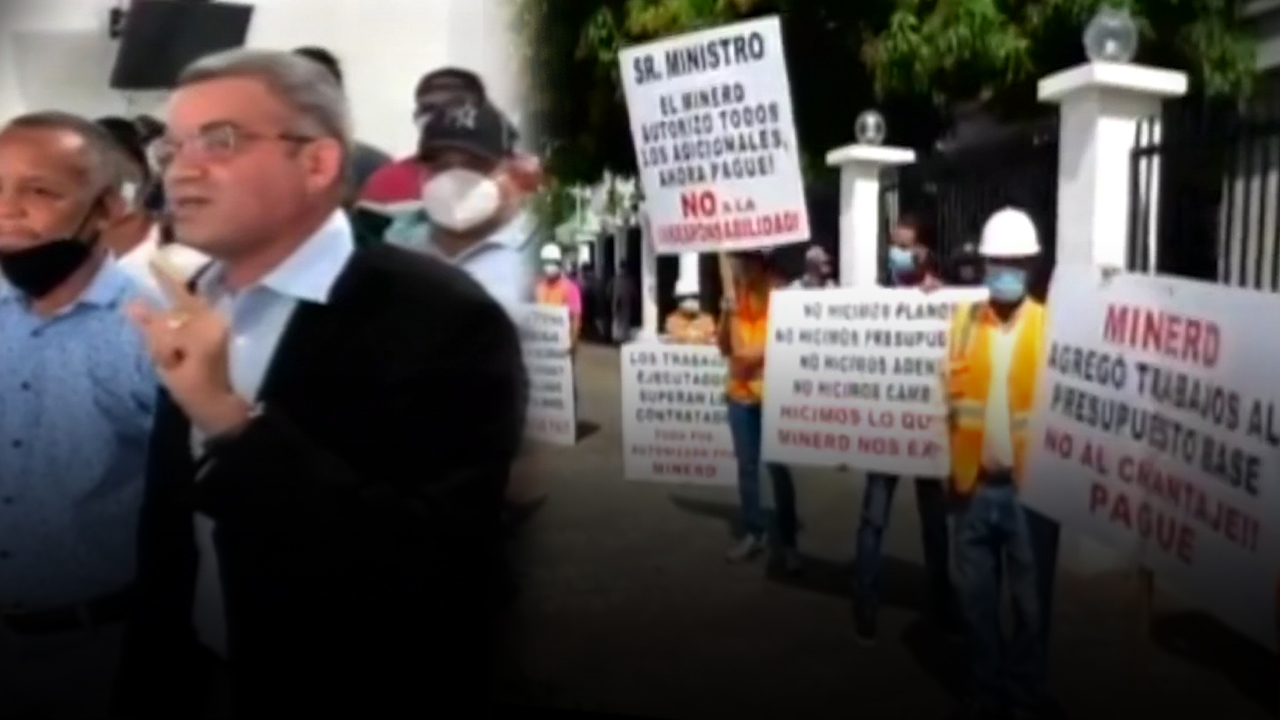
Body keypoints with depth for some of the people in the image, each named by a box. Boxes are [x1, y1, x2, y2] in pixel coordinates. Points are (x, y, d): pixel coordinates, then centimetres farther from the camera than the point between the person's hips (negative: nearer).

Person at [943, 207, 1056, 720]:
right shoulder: (962, 321, 6)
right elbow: (943, 391, 11)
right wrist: (948, 395, -9)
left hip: (1030, 485, -3)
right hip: (973, 482, 3)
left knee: (1031, 600, 12)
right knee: (976, 597, 14)